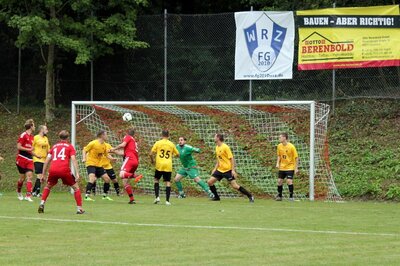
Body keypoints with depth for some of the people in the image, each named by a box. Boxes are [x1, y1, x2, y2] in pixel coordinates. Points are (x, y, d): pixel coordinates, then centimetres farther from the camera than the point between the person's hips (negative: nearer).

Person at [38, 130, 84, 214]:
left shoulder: (54, 146, 25)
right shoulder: (70, 146, 15)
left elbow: (47, 161, 21)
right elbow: (73, 159, 1)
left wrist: (44, 174, 25)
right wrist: (77, 173, -5)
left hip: (53, 170, 3)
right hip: (64, 170, -3)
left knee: (48, 186, 28)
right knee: (76, 187, 13)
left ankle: (42, 204, 11)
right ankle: (79, 208, 5)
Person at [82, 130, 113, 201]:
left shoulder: (104, 145, 6)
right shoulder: (93, 143, -14)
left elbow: (106, 154, 17)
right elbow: (84, 150, -6)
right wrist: (84, 158, -21)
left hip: (99, 165, 8)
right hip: (91, 164, -8)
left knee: (107, 179, 6)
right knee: (92, 178, -27)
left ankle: (105, 195, 22)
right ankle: (87, 196, -26)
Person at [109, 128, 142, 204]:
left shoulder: (127, 137, 10)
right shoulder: (134, 141, 33)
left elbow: (123, 145, -9)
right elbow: (124, 153, 33)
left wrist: (114, 148, 5)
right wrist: (114, 152, 39)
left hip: (130, 158, -8)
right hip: (136, 161, 8)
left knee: (122, 174, -29)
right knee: (125, 181, 9)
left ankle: (136, 176, -46)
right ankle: (132, 199, 3)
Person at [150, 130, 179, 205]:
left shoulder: (158, 143, 1)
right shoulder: (171, 144, 6)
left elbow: (151, 154, -2)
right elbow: (177, 154, 16)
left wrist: (152, 160, 17)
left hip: (159, 165, -1)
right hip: (168, 166, 1)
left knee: (156, 180, 17)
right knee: (168, 182, 1)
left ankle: (157, 197, 5)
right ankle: (167, 200, -6)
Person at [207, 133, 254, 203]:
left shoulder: (225, 147, -15)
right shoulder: (217, 148, 10)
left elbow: (231, 158, -15)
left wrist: (233, 170, -19)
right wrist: (215, 168, 17)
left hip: (228, 170, -8)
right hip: (220, 170, 8)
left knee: (234, 185, -13)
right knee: (210, 182, -1)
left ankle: (250, 196, -4)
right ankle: (216, 197, 14)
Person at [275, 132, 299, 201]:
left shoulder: (291, 147, -15)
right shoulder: (279, 146, 0)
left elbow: (296, 157, -10)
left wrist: (296, 168, -11)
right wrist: (278, 163, -1)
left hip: (290, 167, -5)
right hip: (282, 167, 5)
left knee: (289, 181, -16)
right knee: (279, 181, 3)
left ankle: (291, 196, -3)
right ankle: (279, 196, 17)